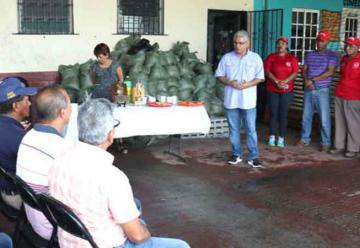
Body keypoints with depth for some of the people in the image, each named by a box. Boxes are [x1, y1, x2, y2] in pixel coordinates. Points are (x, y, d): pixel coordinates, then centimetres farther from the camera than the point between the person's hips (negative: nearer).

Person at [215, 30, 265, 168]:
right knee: (233, 129, 9)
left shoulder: (255, 58, 0)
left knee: (251, 129, 1)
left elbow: (260, 78, 0)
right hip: (231, 100, 2)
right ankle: (237, 154, 21)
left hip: (248, 100, -2)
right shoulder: (227, 57, 2)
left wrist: (248, 85, -16)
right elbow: (219, 75, 5)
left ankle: (253, 157, 7)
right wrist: (230, 82, -14)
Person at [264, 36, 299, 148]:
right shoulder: (271, 57, 3)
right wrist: (277, 81, -19)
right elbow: (267, 71, -6)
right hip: (272, 90, 0)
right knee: (273, 113, 2)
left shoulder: (292, 58, 3)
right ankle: (272, 137, 11)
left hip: (287, 90, 0)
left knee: (283, 114, 2)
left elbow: (295, 73, -4)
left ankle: (281, 138, 8)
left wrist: (284, 81, -19)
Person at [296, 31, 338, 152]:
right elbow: (304, 70, 9)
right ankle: (305, 139, 22)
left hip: (322, 90, -4)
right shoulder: (309, 55, 12)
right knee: (306, 116, 10)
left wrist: (313, 80, -17)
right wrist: (306, 81, -12)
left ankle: (326, 143, 8)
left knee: (324, 118, -2)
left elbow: (330, 72, -13)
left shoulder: (331, 55, -2)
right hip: (308, 90, 4)